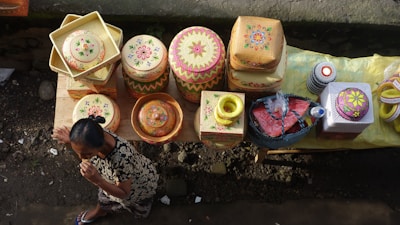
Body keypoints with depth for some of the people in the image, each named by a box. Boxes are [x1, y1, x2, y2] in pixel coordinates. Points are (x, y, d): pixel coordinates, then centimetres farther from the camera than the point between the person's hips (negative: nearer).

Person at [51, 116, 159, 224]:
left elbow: (123, 193, -34)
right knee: (105, 199, 35)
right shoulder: (95, 136, -34)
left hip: (140, 183, -4)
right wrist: (70, 140, -25)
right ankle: (99, 212, 67)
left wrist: (97, 180, -51)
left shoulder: (121, 158, -53)